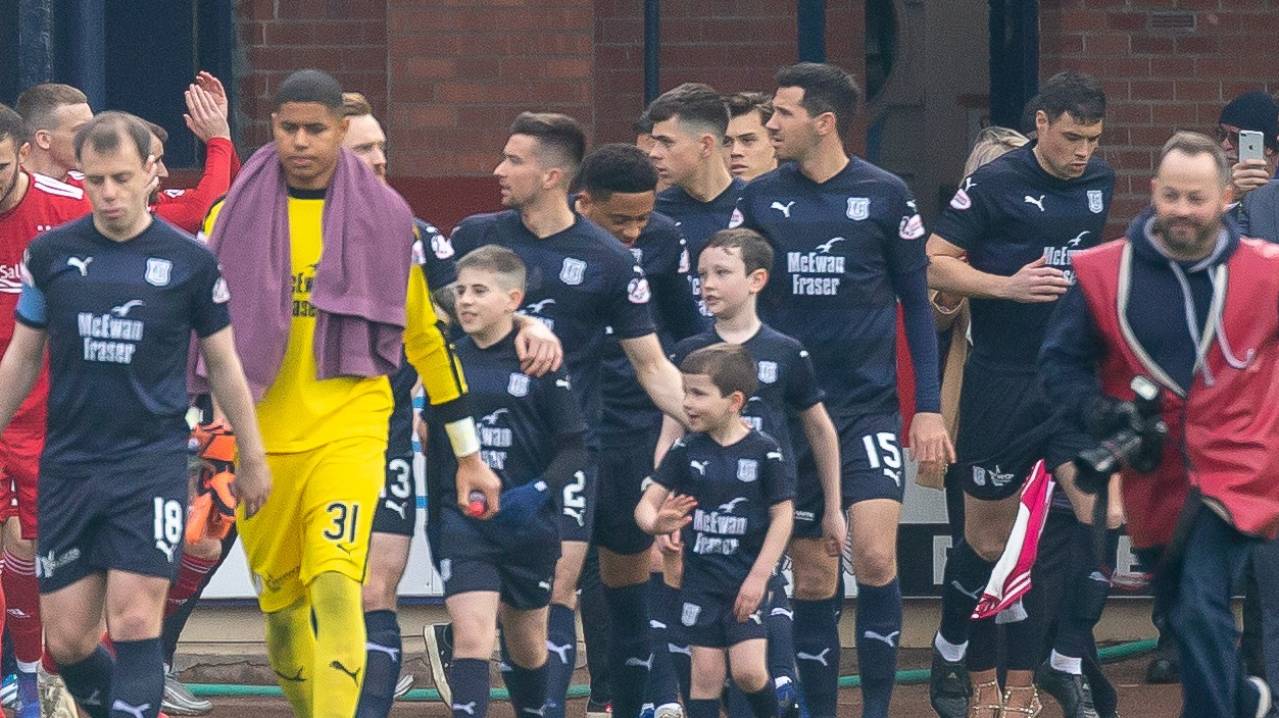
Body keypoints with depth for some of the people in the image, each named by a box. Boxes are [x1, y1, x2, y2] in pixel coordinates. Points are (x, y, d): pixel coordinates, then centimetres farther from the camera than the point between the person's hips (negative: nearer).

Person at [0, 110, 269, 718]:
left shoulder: (189, 260, -1)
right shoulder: (51, 253, 3)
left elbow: (222, 363, 9)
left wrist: (252, 457, 14)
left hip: (152, 466, -2)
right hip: (68, 464, 3)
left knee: (134, 624, -13)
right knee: (66, 640, 2)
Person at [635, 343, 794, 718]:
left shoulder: (764, 452, -7)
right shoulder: (686, 451, 0)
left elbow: (782, 515, -4)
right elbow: (647, 502, -1)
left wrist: (759, 576, -10)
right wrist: (655, 522, -27)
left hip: (748, 580, -3)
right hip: (701, 578, 3)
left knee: (748, 671, -10)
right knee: (706, 673, 2)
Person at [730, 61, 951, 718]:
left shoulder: (885, 196, -2)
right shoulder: (759, 198, 3)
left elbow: (916, 302, 4)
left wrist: (928, 409, 0)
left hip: (867, 408, -2)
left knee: (875, 557, -16)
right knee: (812, 576, 5)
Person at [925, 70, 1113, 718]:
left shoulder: (1099, 183, 8)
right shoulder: (994, 185, -10)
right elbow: (933, 264, -10)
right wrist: (1008, 285, -21)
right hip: (1002, 384, -4)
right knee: (988, 539, 5)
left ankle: (1064, 661, 2)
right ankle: (950, 655, 27)